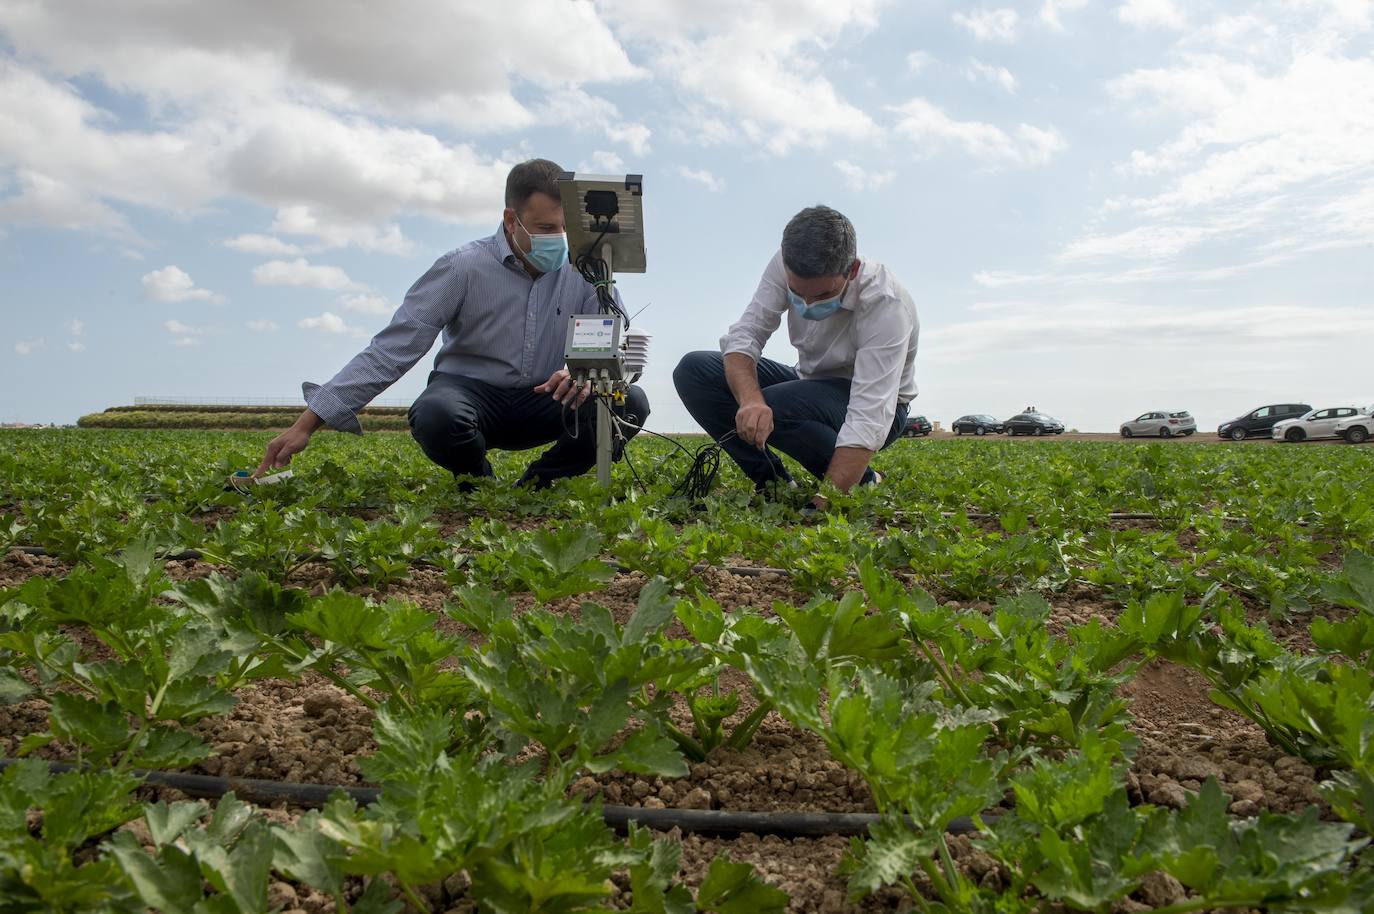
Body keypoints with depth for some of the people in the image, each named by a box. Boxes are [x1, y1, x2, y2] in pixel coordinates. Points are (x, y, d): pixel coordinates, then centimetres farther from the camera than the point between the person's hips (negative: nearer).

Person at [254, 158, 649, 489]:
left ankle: (536, 484, -5)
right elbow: (392, 349, -16)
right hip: (471, 391, -2)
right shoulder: (464, 267, -14)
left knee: (631, 403, -24)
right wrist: (309, 422, -21)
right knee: (435, 415, -39)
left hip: (545, 400, 3)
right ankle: (478, 480, -4)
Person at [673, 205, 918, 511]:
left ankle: (864, 483, -9)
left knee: (776, 408, -36)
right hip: (809, 382, 6)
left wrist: (823, 507, -47)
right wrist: (750, 399, -41)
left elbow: (868, 421, -38)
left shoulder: (886, 306, -32)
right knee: (692, 370, -12)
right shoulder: (786, 267, -18)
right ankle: (774, 482, -5)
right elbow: (743, 335, -18)